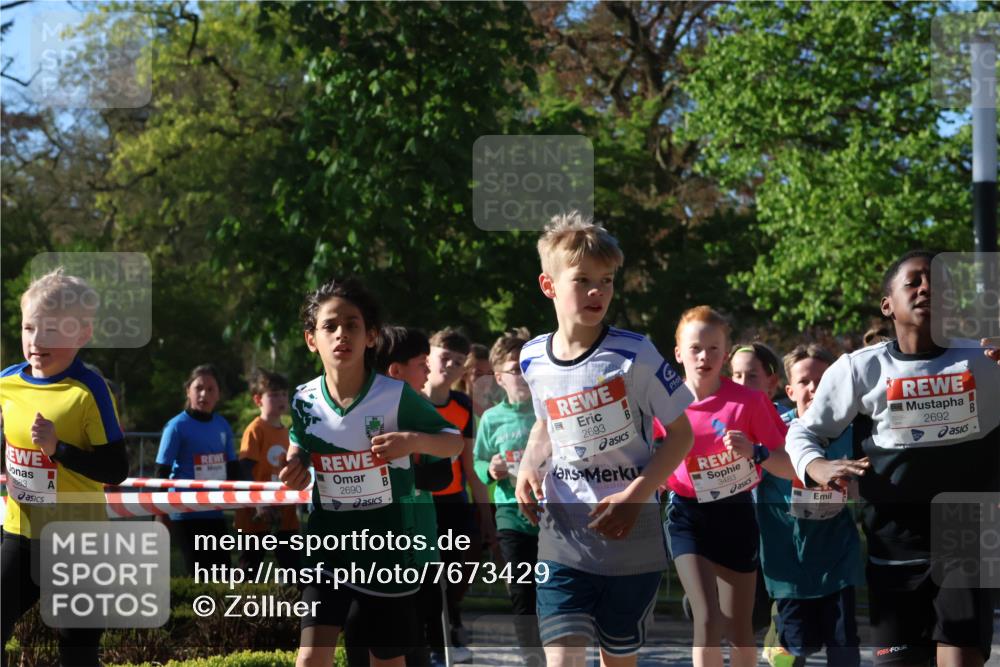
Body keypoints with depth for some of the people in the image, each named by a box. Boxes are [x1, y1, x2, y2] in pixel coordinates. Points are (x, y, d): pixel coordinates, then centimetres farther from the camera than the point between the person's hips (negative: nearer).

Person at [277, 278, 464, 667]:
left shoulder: (397, 395, -13)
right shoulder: (305, 401, -3)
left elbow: (455, 442, -5)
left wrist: (413, 440, -26)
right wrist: (295, 470, -9)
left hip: (390, 548, -1)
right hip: (329, 545, 2)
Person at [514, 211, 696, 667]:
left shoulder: (634, 355, -11)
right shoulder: (534, 359, 0)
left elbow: (681, 434, -5)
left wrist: (634, 497, -17)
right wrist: (528, 466, 0)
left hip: (633, 540, -1)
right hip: (563, 541, 2)